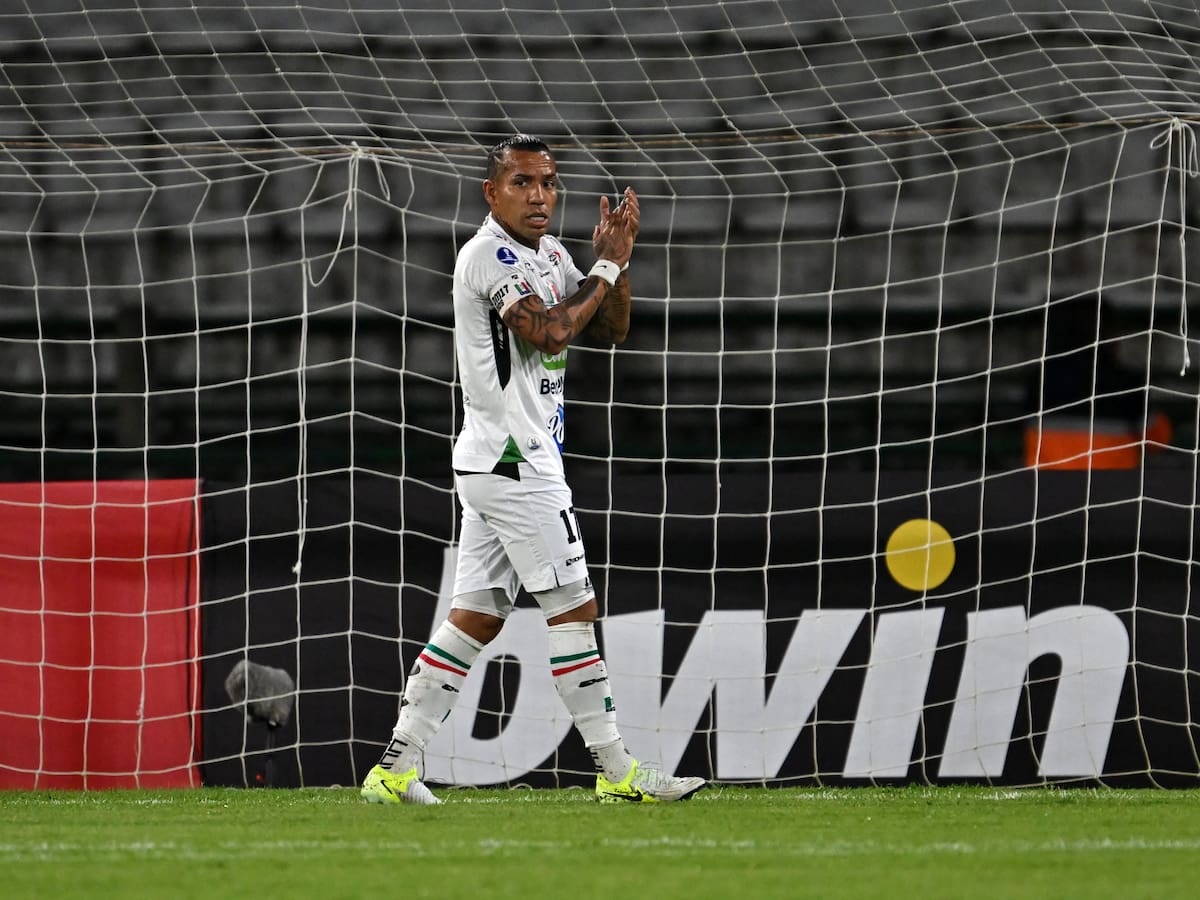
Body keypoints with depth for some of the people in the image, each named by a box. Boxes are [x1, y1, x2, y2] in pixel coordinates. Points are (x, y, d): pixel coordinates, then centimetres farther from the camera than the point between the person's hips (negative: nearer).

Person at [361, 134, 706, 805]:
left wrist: (616, 258, 2)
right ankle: (618, 771, -1)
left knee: (477, 618, 7)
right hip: (512, 460, -9)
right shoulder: (488, 255, -12)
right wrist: (607, 267, -11)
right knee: (574, 609, -6)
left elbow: (610, 329, 17)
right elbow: (549, 332, -22)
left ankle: (397, 768, 6)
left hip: (500, 465, 9)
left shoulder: (549, 254, 16)